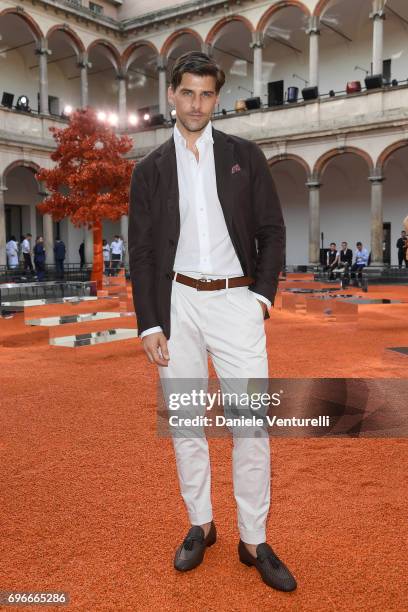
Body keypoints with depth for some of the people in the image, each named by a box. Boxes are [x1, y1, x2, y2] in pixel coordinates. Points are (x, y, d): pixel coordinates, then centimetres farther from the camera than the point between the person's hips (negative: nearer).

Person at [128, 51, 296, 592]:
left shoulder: (246, 156, 7)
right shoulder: (149, 170, 8)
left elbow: (272, 230, 7)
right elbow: (140, 251, 5)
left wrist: (262, 294, -5)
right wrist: (149, 324, -2)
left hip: (236, 301, -1)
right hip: (177, 303, 2)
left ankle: (254, 542, 13)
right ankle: (200, 525, 26)